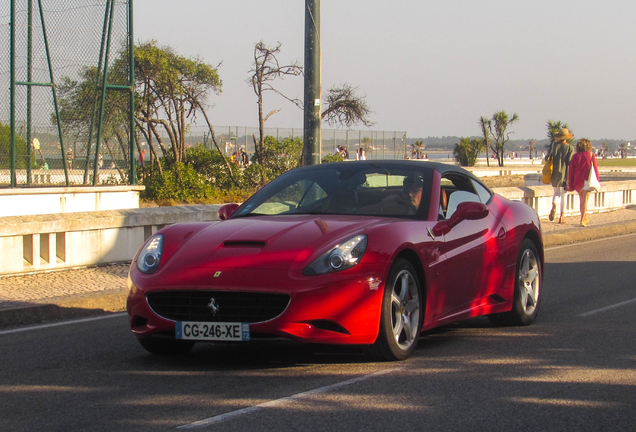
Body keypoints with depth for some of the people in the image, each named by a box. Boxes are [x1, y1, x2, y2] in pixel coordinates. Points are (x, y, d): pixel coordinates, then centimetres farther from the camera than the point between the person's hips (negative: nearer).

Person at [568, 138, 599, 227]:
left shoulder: (575, 157, 2)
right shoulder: (591, 155, -4)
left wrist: (570, 185, 6)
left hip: (577, 181, 3)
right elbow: (595, 169, -2)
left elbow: (571, 171, 2)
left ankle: (584, 218, 30)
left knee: (582, 200, 18)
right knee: (585, 201, 0)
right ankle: (582, 220, -5)